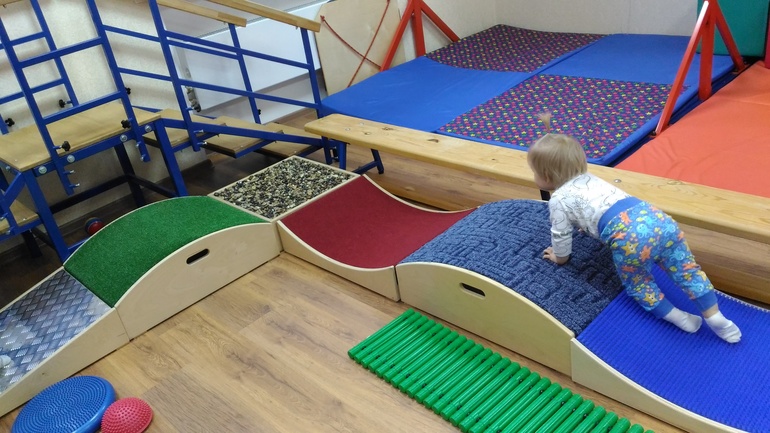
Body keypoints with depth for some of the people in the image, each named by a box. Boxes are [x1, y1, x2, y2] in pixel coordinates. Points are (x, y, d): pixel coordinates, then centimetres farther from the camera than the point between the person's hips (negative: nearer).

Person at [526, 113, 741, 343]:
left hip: (628, 235, -7)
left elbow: (561, 234, 18)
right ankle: (714, 315, 11)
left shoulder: (559, 200, 12)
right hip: (656, 217, 7)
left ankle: (676, 316, 8)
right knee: (687, 269, 16)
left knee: (636, 283, 17)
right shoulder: (590, 179, 34)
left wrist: (560, 257, 38)